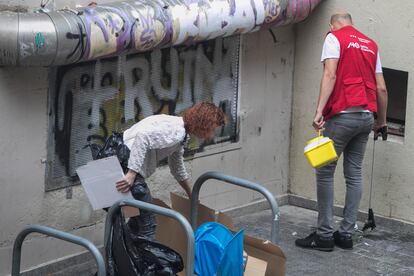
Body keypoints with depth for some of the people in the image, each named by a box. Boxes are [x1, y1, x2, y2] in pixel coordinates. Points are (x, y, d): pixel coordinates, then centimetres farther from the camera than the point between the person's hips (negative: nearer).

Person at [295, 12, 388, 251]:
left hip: (342, 115, -6)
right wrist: (382, 121, 26)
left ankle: (325, 235, 0)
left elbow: (330, 75, -13)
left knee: (325, 172, 1)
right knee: (355, 173, 9)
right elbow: (381, 88, 16)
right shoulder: (371, 44, 19)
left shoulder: (334, 37, 2)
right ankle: (346, 234, 11)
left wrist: (319, 110, -21)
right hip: (367, 116, 6)